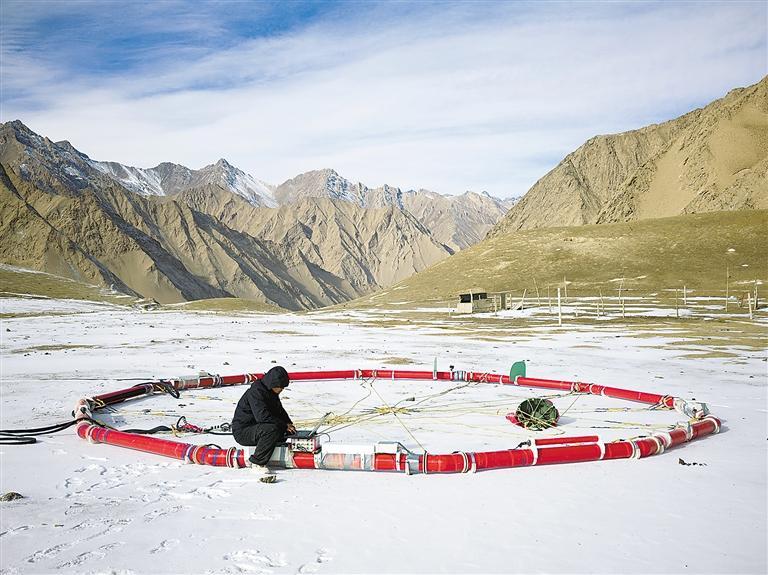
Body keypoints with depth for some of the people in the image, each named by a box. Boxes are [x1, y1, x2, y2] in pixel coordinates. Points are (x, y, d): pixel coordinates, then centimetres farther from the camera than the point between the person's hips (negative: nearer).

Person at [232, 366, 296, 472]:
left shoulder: (271, 392, 9)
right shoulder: (256, 392, -21)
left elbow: (279, 410, 21)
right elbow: (262, 416, -31)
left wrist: (288, 423, 2)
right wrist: (284, 425, -24)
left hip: (256, 427, 9)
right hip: (242, 431, -9)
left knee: (287, 432, -1)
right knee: (272, 429, -33)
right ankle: (258, 462, -22)